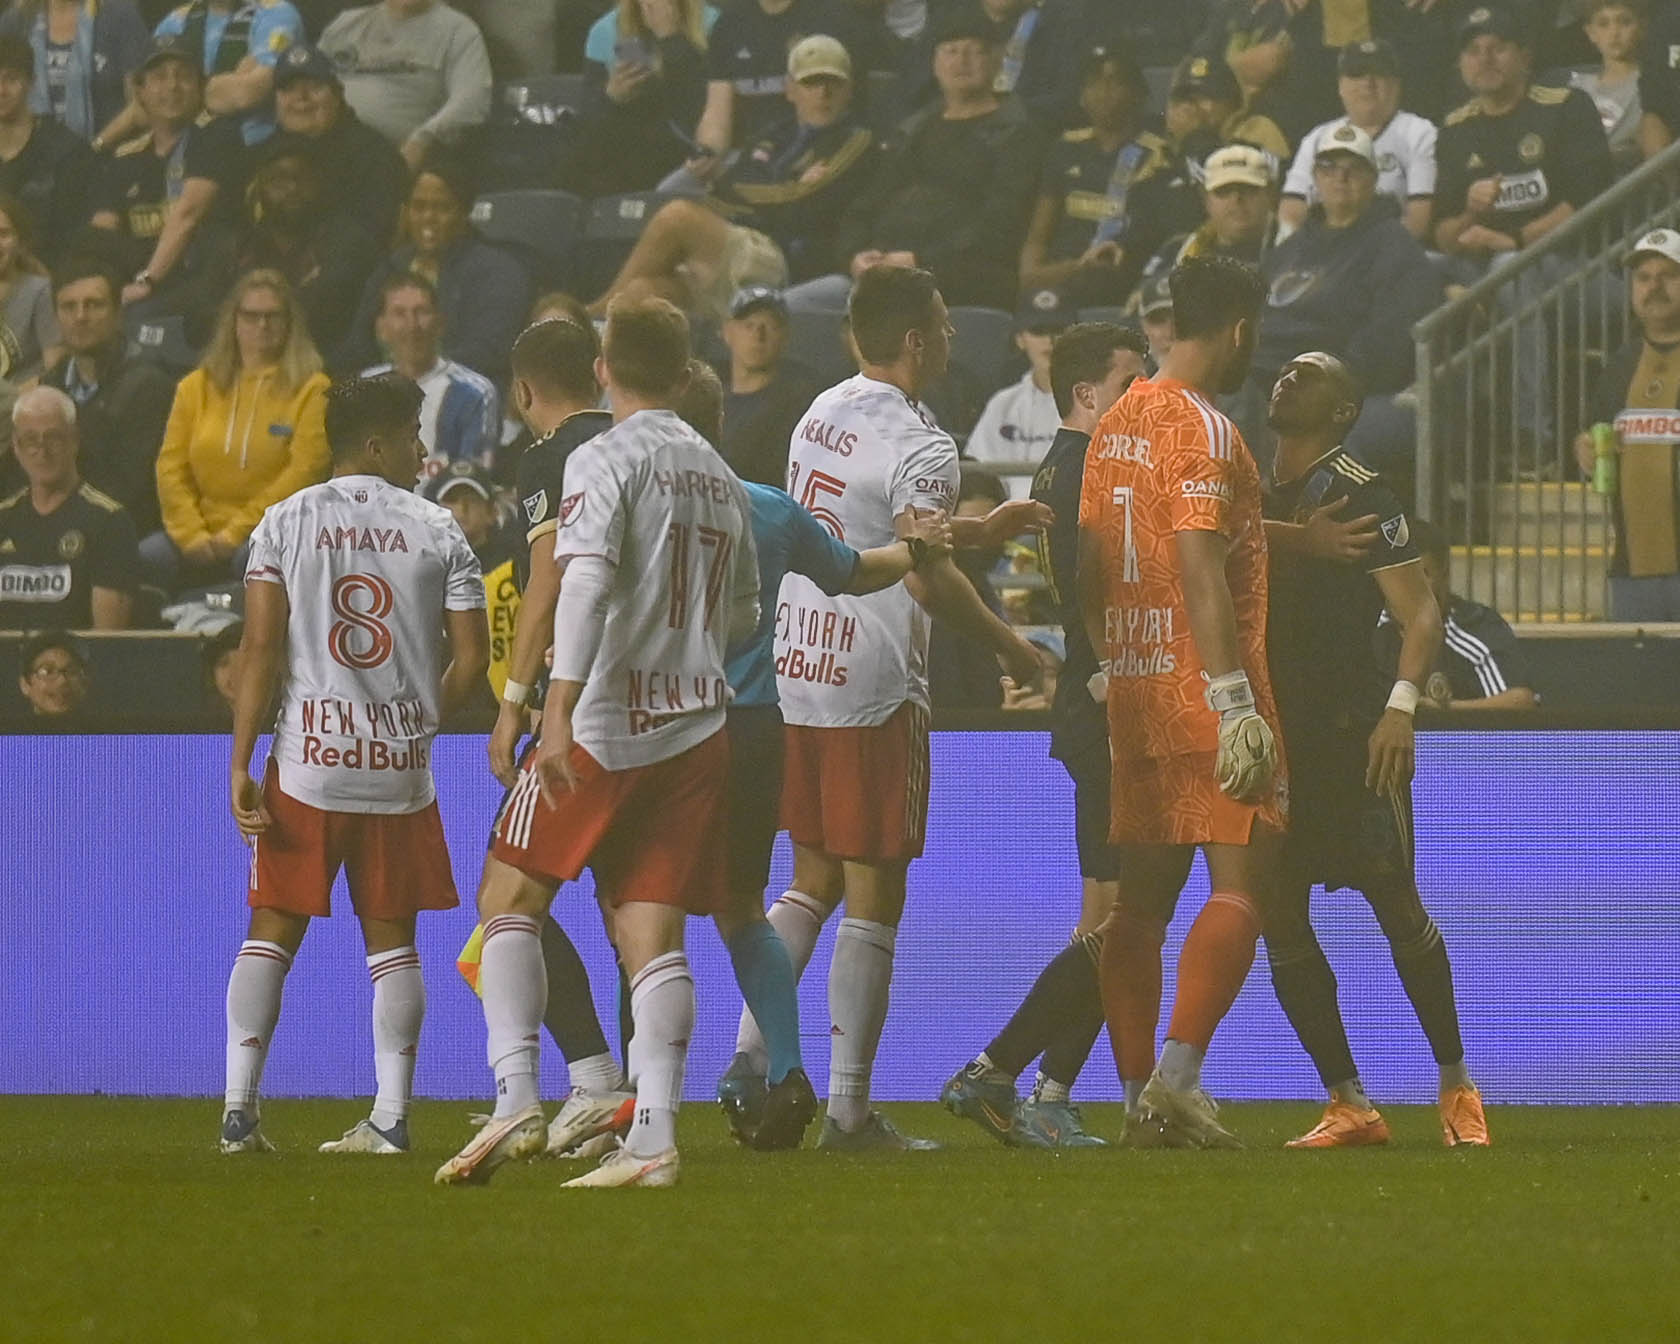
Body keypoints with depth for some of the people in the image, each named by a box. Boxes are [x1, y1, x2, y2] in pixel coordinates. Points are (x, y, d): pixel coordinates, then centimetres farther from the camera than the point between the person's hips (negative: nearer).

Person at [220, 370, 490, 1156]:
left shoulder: (285, 523, 0)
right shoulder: (437, 533, 1)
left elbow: (260, 651, -6)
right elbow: (471, 660, 0)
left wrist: (240, 767, -5)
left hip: (306, 764, 0)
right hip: (399, 768, 0)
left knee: (271, 933, 7)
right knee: (391, 941, 9)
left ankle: (239, 1107, 1)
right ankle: (390, 1116, 5)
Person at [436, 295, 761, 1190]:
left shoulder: (604, 461, -5)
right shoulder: (724, 480, 15)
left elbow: (586, 581, -19)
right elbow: (743, 614, 23)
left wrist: (557, 708, -25)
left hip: (604, 722, -6)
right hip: (696, 728, 6)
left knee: (510, 899, 3)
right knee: (651, 931, 3)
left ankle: (517, 1098, -11)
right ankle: (653, 1138, -8)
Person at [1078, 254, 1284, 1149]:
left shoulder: (1117, 422, 13)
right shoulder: (1201, 428, -13)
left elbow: (1090, 562, 17)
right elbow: (1199, 567, -20)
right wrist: (1234, 700, -23)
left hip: (1134, 696, 8)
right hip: (1202, 691, -8)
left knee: (1142, 897, 8)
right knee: (1240, 884, -7)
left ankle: (1138, 1094, 8)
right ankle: (1177, 1075, -18)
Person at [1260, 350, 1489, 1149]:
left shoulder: (1358, 495, -4)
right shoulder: (1257, 495, 16)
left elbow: (1421, 611, -9)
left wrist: (1402, 703, -22)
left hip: (1350, 732, -7)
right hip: (1277, 736, 7)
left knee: (1396, 908, -3)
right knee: (1281, 925, 1)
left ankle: (1456, 1085, 11)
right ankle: (1349, 1107, 6)